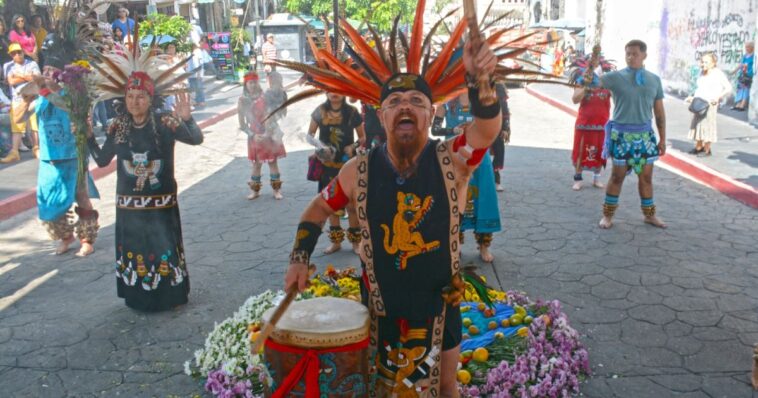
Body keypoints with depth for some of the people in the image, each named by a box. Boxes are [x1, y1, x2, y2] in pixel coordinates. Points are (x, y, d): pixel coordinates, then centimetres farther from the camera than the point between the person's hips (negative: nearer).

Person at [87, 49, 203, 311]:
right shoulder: (118, 127, -2)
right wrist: (88, 137, -6)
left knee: (164, 247, 5)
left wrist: (187, 119, -38)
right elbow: (102, 160, 5)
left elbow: (197, 140, -22)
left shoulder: (164, 124, -11)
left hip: (161, 202, -3)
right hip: (129, 203, 3)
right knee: (134, 248, 13)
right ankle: (138, 297, 30)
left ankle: (170, 295, 23)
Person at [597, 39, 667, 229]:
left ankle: (649, 215, 25)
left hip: (645, 134, 3)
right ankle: (608, 215, 15)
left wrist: (662, 139, 9)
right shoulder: (616, 77, -3)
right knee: (617, 176, 3)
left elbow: (659, 112, 9)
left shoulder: (654, 80, 6)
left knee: (646, 176, 11)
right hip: (622, 134, -3)